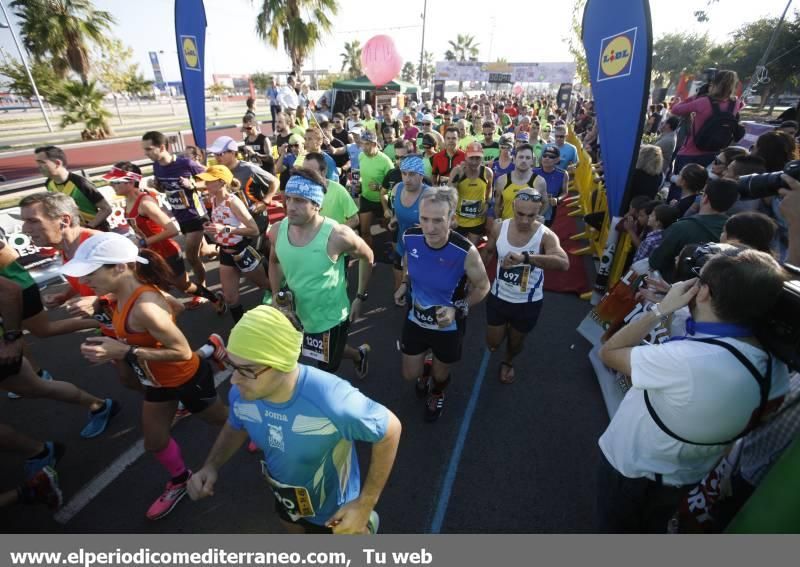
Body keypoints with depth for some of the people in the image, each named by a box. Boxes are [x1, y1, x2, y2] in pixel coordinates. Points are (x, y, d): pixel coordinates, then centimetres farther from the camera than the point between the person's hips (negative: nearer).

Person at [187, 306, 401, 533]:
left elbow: (390, 429, -29)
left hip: (334, 509, -5)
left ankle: (365, 522, 57)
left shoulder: (332, 401, -46)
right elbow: (236, 427, 0)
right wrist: (211, 466, -18)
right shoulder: (240, 394, -25)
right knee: (296, 532, 37)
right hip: (286, 498, 5)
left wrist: (365, 505, -26)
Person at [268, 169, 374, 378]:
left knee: (326, 371, 17)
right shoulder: (277, 231, -12)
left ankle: (359, 355, 48)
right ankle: (359, 355, 53)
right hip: (296, 315, 5)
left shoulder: (337, 235, -27)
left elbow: (367, 257, -8)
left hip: (330, 318, -5)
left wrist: (361, 297, -5)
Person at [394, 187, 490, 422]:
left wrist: (458, 310, -26)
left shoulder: (466, 252, -33)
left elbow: (482, 288, -14)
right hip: (415, 319, 3)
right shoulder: (410, 237, -21)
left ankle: (437, 394, 62)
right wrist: (404, 283, -8)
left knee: (440, 374, 23)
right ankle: (423, 373, 59)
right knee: (410, 374, 19)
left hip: (448, 326, -2)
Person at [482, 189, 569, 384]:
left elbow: (564, 263, -44)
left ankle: (508, 362, 58)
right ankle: (504, 329, 51)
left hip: (528, 303, -1)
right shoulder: (499, 228, -14)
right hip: (498, 297, 2)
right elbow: (488, 252, 6)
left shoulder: (546, 236, -24)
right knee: (493, 343, 14)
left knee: (516, 343, 22)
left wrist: (525, 257, -56)